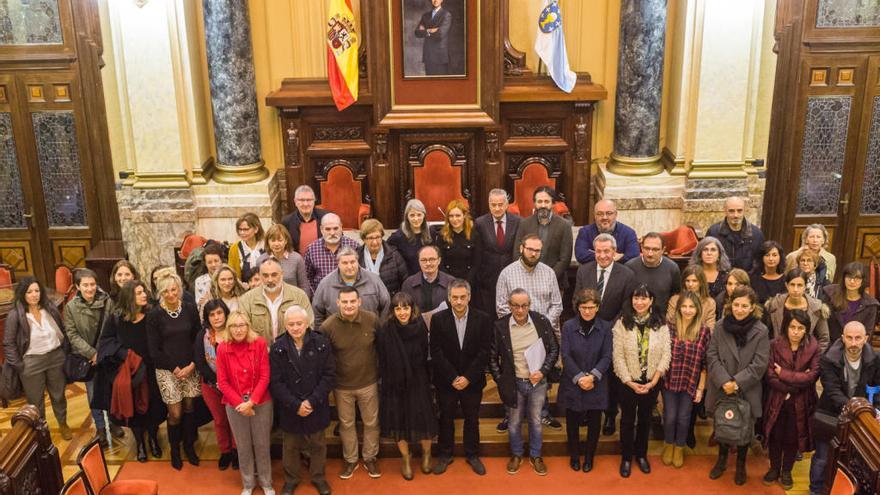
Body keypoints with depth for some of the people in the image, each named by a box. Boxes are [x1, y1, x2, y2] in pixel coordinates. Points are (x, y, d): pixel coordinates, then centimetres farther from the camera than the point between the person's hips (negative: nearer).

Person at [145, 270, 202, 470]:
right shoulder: (154, 315, -8)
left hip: (190, 368, 2)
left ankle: (189, 446, 27)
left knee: (189, 407, 7)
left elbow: (199, 339, 2)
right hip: (167, 370, -2)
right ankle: (175, 450, 22)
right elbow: (154, 350, -5)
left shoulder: (190, 309, -2)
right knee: (175, 413, 0)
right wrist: (175, 368, -7)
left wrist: (191, 366, -7)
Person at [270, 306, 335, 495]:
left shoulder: (321, 344, -10)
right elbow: (275, 382, -10)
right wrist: (295, 405, -17)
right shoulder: (278, 348, -9)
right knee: (291, 446, 17)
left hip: (316, 407, 0)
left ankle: (318, 476, 39)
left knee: (318, 444, 17)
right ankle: (290, 479, 38)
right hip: (289, 409, 0)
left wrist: (312, 401, -17)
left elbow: (329, 375, -10)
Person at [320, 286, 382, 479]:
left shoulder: (372, 320, -14)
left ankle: (370, 458, 37)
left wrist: (380, 370, 8)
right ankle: (350, 460, 38)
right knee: (346, 424, 17)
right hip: (342, 385, -1)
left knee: (371, 422, 15)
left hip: (368, 382, 1)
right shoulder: (328, 326, -19)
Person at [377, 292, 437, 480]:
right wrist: (385, 383, -7)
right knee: (399, 420, 11)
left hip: (418, 382, 0)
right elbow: (383, 362, -8)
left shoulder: (420, 328, -11)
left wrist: (426, 378, 1)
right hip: (395, 383, 0)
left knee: (423, 418, 8)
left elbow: (425, 356, -2)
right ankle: (405, 458, 33)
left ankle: (426, 454, 35)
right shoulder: (386, 331, -14)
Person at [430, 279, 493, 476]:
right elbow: (436, 353, -9)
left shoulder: (483, 319, -7)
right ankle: (444, 455, 28)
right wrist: (453, 378, -15)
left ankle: (472, 455, 30)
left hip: (472, 380, 0)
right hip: (446, 381, 0)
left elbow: (484, 352, -8)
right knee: (446, 419, 12)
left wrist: (468, 377, -14)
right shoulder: (438, 319, -7)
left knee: (472, 419, 13)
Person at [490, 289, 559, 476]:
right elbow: (492, 357, -1)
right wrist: (500, 381, -4)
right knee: (514, 422, 15)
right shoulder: (500, 326, -12)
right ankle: (516, 454, 36)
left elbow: (554, 349, -1)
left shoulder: (542, 321, -9)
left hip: (538, 381, 1)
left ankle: (535, 455, 34)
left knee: (535, 421, 15)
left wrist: (543, 371, -11)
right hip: (513, 383, -1)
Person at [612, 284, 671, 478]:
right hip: (628, 382, -1)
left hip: (652, 383, 1)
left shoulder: (661, 324, -5)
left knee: (645, 418, 17)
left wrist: (653, 382, -13)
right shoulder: (622, 323, -9)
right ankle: (626, 457, 28)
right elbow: (618, 356, -10)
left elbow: (666, 354, -7)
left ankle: (641, 454, 36)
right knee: (627, 420, 12)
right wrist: (629, 382, -14)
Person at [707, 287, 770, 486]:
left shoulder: (761, 331, -10)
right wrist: (723, 381, -17)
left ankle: (741, 465, 34)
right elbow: (712, 356, -5)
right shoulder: (720, 326, -5)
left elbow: (760, 364, -12)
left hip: (747, 391, -2)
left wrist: (737, 382, -18)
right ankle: (721, 460, 38)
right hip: (721, 390, 2)